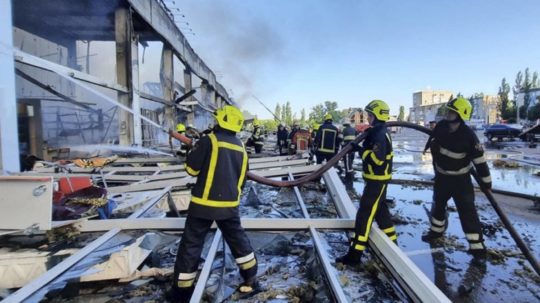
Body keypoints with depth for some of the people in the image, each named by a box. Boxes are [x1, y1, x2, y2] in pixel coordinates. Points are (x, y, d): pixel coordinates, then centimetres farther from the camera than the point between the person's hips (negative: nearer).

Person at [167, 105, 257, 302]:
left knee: (191, 245, 7)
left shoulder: (209, 141, -12)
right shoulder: (241, 148, 8)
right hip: (230, 204, 5)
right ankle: (250, 278, 32)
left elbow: (191, 169, -8)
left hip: (205, 203, -5)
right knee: (238, 239, 21)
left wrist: (195, 150, 11)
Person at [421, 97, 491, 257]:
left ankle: (477, 245, 4)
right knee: (438, 204, 20)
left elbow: (479, 159, -20)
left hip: (460, 179, -5)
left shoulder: (468, 135, -24)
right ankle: (437, 230, 41)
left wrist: (486, 180, -16)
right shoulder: (441, 126, -10)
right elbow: (432, 140, 13)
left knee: (467, 210, -6)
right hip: (441, 175, 6)